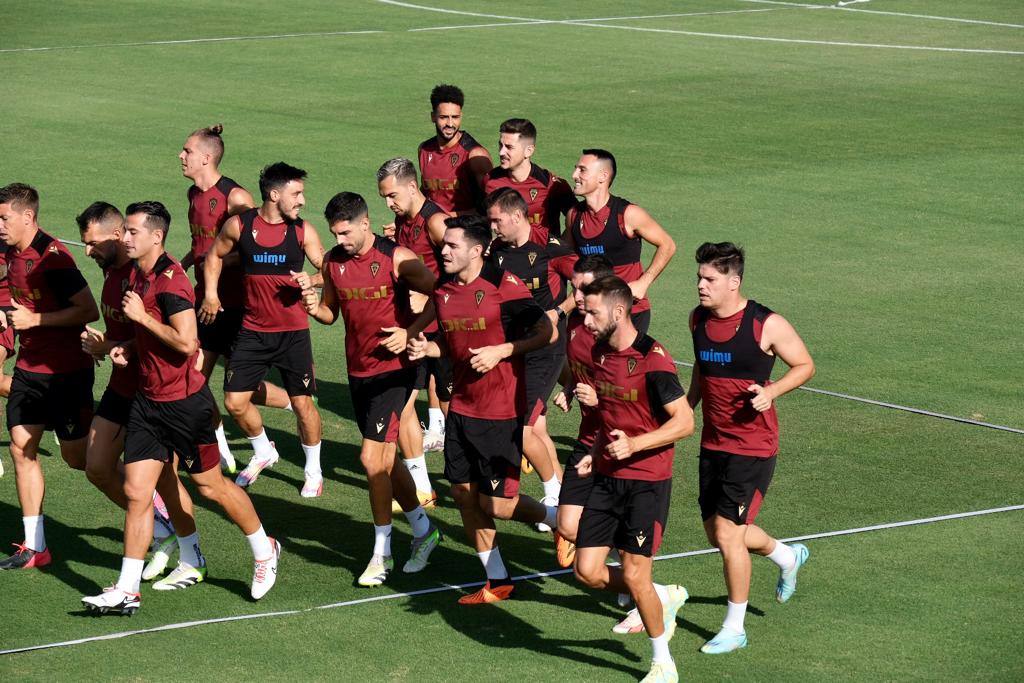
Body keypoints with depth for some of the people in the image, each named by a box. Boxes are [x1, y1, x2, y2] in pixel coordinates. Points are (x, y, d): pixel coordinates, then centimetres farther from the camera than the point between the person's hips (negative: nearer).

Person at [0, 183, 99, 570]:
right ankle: (34, 547, 10)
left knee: (78, 457, -1)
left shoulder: (51, 257, -20)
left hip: (66, 372, -8)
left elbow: (89, 311, -22)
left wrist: (35, 319, -22)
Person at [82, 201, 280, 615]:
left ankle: (264, 551, 29)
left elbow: (186, 342, -29)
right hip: (148, 401, 8)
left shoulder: (170, 280, -20)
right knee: (136, 491, 1)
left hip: (185, 402, -8)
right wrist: (129, 348, 7)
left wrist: (141, 316, -22)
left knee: (210, 485, 7)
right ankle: (127, 590, 2)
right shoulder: (137, 276, 9)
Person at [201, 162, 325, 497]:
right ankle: (263, 452, 28)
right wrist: (210, 293, 3)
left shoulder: (303, 231, -5)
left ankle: (313, 472, 19)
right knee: (235, 402, 0)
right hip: (253, 329, 1)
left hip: (293, 331, -1)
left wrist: (312, 279, -23)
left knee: (302, 403, 0)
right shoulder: (239, 225, -5)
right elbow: (215, 255, 13)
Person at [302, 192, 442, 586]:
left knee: (372, 458, -11)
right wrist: (315, 308, -8)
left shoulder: (396, 258, -13)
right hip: (358, 371, 7)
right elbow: (331, 313, 14)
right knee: (385, 460, 13)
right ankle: (423, 531, 31)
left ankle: (382, 553, 0)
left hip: (393, 368, -7)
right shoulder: (333, 261, 4)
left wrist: (410, 332, -19)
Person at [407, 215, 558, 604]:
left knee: (496, 505, -7)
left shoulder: (503, 284, -14)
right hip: (462, 408, 7)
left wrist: (500, 351, -20)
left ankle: (559, 519, 21)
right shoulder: (443, 291, 7)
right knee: (463, 494, 8)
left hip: (502, 412, -7)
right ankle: (497, 582, 20)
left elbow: (546, 332, -13)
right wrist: (426, 347, 0)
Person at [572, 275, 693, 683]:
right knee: (588, 571, 1)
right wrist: (595, 453, 8)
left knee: (634, 575, -6)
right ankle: (665, 598, 26)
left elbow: (685, 422, -18)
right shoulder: (599, 353, 7)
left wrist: (633, 444, -27)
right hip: (607, 478, 7)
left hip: (647, 481, -7)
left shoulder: (652, 359, -17)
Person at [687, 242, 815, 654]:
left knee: (728, 534, -10)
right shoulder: (698, 319, 2)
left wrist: (771, 392, -20)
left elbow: (805, 365, -5)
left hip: (753, 446, -7)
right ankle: (788, 557, 43)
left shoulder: (767, 325, -16)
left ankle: (734, 628, 6)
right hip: (713, 443, 7)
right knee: (717, 533, 14)